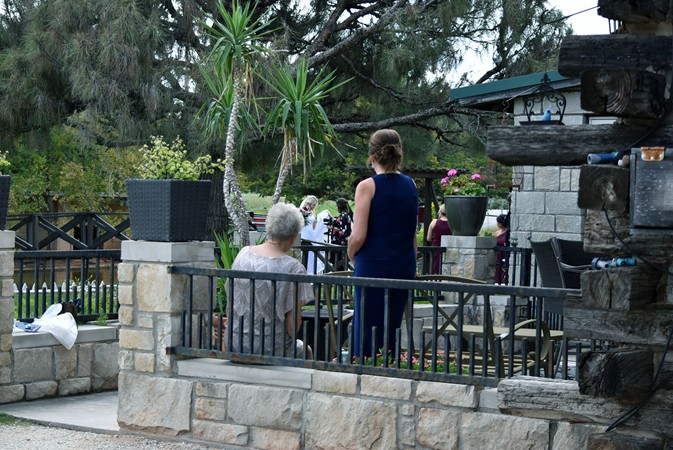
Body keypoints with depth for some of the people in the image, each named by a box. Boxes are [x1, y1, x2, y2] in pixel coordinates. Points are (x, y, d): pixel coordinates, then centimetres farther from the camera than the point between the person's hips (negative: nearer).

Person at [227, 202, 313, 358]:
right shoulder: (293, 268, -17)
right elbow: (293, 322, -16)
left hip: (235, 344, 5)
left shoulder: (243, 254, 0)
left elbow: (231, 300, 9)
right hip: (271, 349, -5)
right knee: (305, 350, 29)